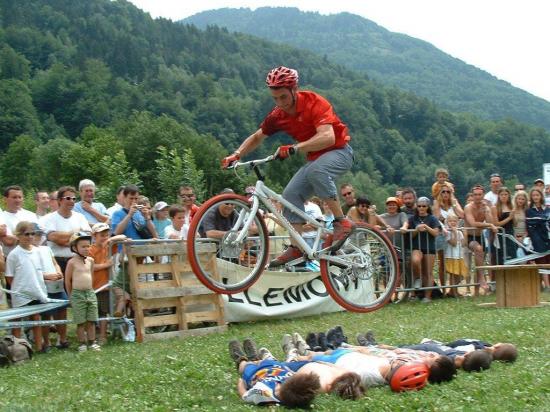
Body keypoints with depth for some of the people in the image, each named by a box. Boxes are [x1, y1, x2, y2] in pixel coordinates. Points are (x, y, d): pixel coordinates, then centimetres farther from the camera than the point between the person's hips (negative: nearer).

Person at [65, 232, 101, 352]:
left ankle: (92, 342, 16)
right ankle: (82, 343, 10)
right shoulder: (72, 262, -9)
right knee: (81, 322, 1)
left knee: (91, 320, 8)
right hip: (78, 294, -5)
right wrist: (71, 295, 2)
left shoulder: (90, 260, 5)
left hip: (90, 293, 5)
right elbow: (67, 280, -2)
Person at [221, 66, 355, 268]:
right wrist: (236, 155, -6)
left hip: (339, 151, -7)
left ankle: (341, 222, -25)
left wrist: (294, 148, -46)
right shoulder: (278, 115, -4)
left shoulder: (314, 102, -24)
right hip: (315, 158, 7)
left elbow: (328, 137, -37)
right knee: (291, 194, -10)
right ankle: (296, 247, -5)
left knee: (316, 171, -36)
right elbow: (256, 137, 10)